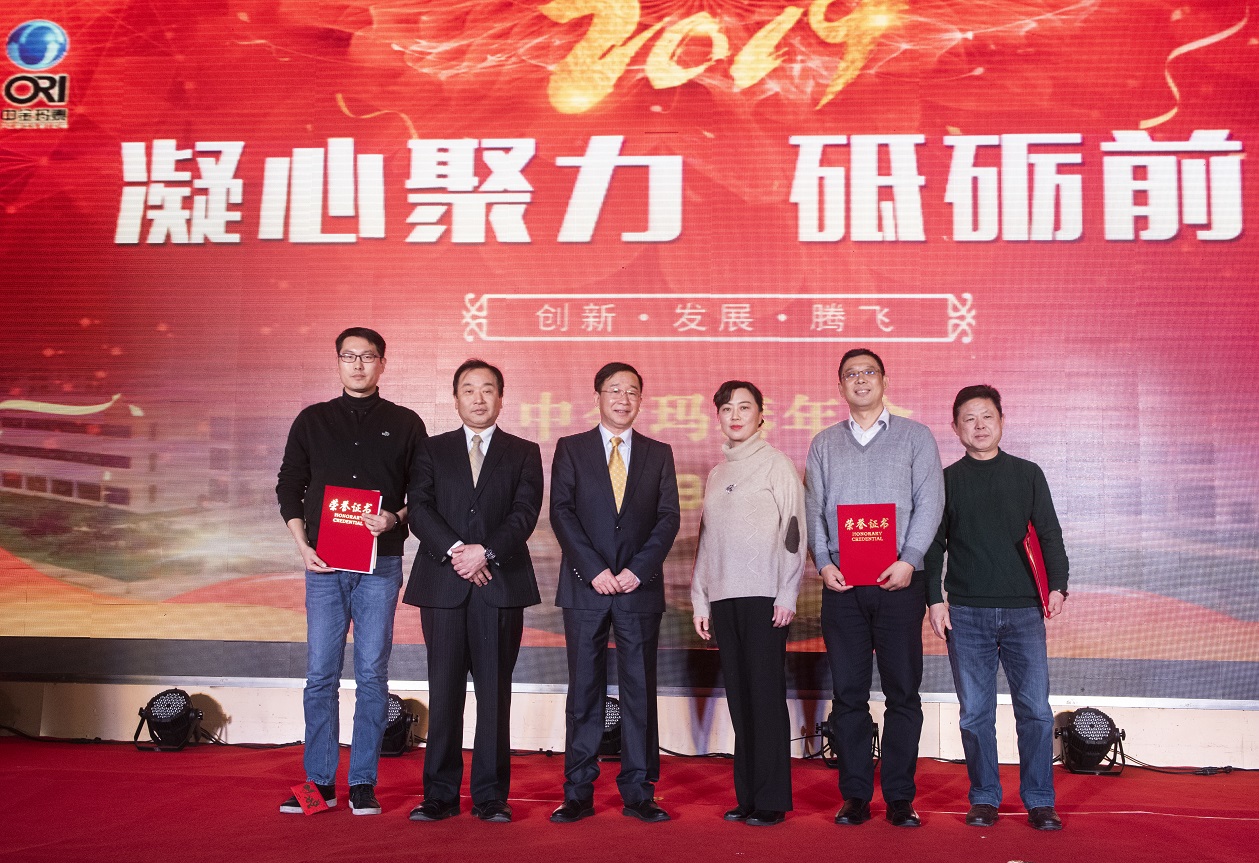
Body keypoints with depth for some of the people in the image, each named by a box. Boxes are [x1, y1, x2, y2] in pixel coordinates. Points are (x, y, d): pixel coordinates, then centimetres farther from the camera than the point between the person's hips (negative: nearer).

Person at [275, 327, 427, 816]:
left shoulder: (405, 424, 7)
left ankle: (363, 783, 10)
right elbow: (289, 486, 12)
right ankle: (320, 782, 13)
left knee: (372, 674, 2)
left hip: (380, 564, -1)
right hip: (323, 563, 1)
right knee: (320, 675, 3)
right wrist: (303, 545, 1)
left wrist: (395, 519, -11)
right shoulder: (312, 421, 11)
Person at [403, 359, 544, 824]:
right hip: (443, 584, 1)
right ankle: (440, 795, 11)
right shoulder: (432, 450, 14)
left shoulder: (524, 453, 12)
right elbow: (419, 510, 2)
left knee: (495, 693, 2)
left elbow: (525, 512, -1)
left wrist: (485, 551, -14)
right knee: (444, 693, 2)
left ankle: (491, 796, 10)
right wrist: (455, 551, -13)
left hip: (501, 584, 0)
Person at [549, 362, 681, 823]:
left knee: (640, 690, 3)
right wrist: (594, 569, -11)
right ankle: (578, 793, 10)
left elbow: (668, 517, 4)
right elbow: (561, 513, -1)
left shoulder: (658, 453, 11)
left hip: (639, 586, 1)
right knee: (584, 690, 3)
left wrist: (638, 569, -9)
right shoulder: (570, 449, 8)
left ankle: (639, 793, 11)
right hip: (585, 587, -1)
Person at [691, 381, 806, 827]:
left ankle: (772, 799, 4)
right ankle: (747, 795, 14)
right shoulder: (716, 474, 17)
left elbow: (793, 530, -5)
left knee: (767, 696, -3)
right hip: (723, 598, 5)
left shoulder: (776, 464, 1)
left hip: (764, 597, -5)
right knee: (739, 698, 7)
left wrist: (787, 595, -11)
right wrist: (700, 599, 14)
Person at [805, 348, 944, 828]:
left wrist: (909, 560, -12)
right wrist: (823, 563, -5)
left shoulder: (915, 437, 10)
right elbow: (813, 508, 10)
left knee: (902, 692, 0)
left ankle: (900, 797, 9)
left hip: (898, 582, -1)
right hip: (841, 584, 2)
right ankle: (855, 796, 11)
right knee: (848, 693, 4)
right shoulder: (823, 444, 16)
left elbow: (930, 503, 1)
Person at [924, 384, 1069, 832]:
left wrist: (1058, 584, -4)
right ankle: (984, 798, 16)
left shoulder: (1028, 474, 9)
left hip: (1023, 610, 0)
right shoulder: (946, 481, 8)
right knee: (976, 712, 4)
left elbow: (1049, 535, 9)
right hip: (967, 614, 0)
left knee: (1035, 708, -1)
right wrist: (935, 599, -1)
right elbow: (933, 545, 8)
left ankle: (1039, 801, 12)